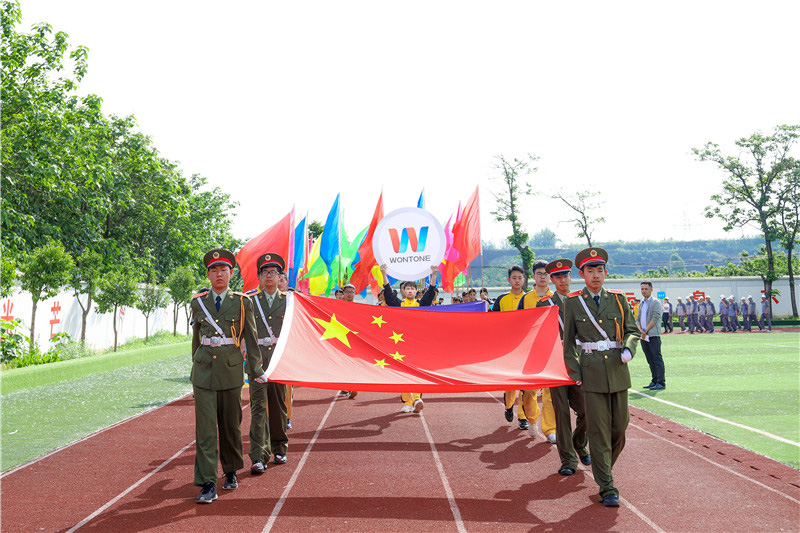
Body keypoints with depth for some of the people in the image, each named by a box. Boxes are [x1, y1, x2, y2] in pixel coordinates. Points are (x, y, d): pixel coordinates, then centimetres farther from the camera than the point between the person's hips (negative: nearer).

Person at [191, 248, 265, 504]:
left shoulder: (243, 303, 0)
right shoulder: (198, 302, 6)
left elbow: (251, 339, 4)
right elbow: (196, 339, 16)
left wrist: (256, 370, 3)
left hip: (231, 370, -1)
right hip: (204, 371, 1)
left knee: (231, 425, 10)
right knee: (205, 428, -3)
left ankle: (231, 472, 32)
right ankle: (208, 485, 1)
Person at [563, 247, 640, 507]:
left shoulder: (618, 299, 7)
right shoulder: (572, 302, 2)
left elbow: (633, 330, 10)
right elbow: (568, 340, 6)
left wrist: (628, 349, -11)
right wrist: (574, 371, -1)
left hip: (618, 370, 3)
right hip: (592, 371, -3)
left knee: (619, 427, 10)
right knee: (598, 431, -3)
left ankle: (603, 468, 35)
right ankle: (607, 488, 4)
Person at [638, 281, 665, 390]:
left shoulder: (655, 302, -4)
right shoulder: (641, 304, 18)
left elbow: (655, 318, -12)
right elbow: (638, 320, 15)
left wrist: (645, 330, -13)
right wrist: (641, 330, -4)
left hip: (653, 336, -7)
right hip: (643, 336, 7)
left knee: (657, 359, -7)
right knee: (650, 360, 11)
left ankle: (661, 383, -6)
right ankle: (654, 381, 17)